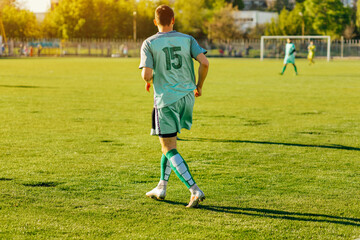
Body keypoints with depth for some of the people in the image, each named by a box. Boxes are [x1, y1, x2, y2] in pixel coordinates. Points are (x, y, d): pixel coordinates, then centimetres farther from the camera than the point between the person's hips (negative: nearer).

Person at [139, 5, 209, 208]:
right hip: (187, 96, 4)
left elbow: (146, 75, -13)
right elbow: (205, 62, -8)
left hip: (165, 100, -4)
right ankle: (161, 187, 27)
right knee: (170, 143, 22)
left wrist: (150, 80, 12)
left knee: (170, 150, 0)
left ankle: (195, 190, -13)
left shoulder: (149, 44, -3)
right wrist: (199, 86, 8)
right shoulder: (187, 39, 4)